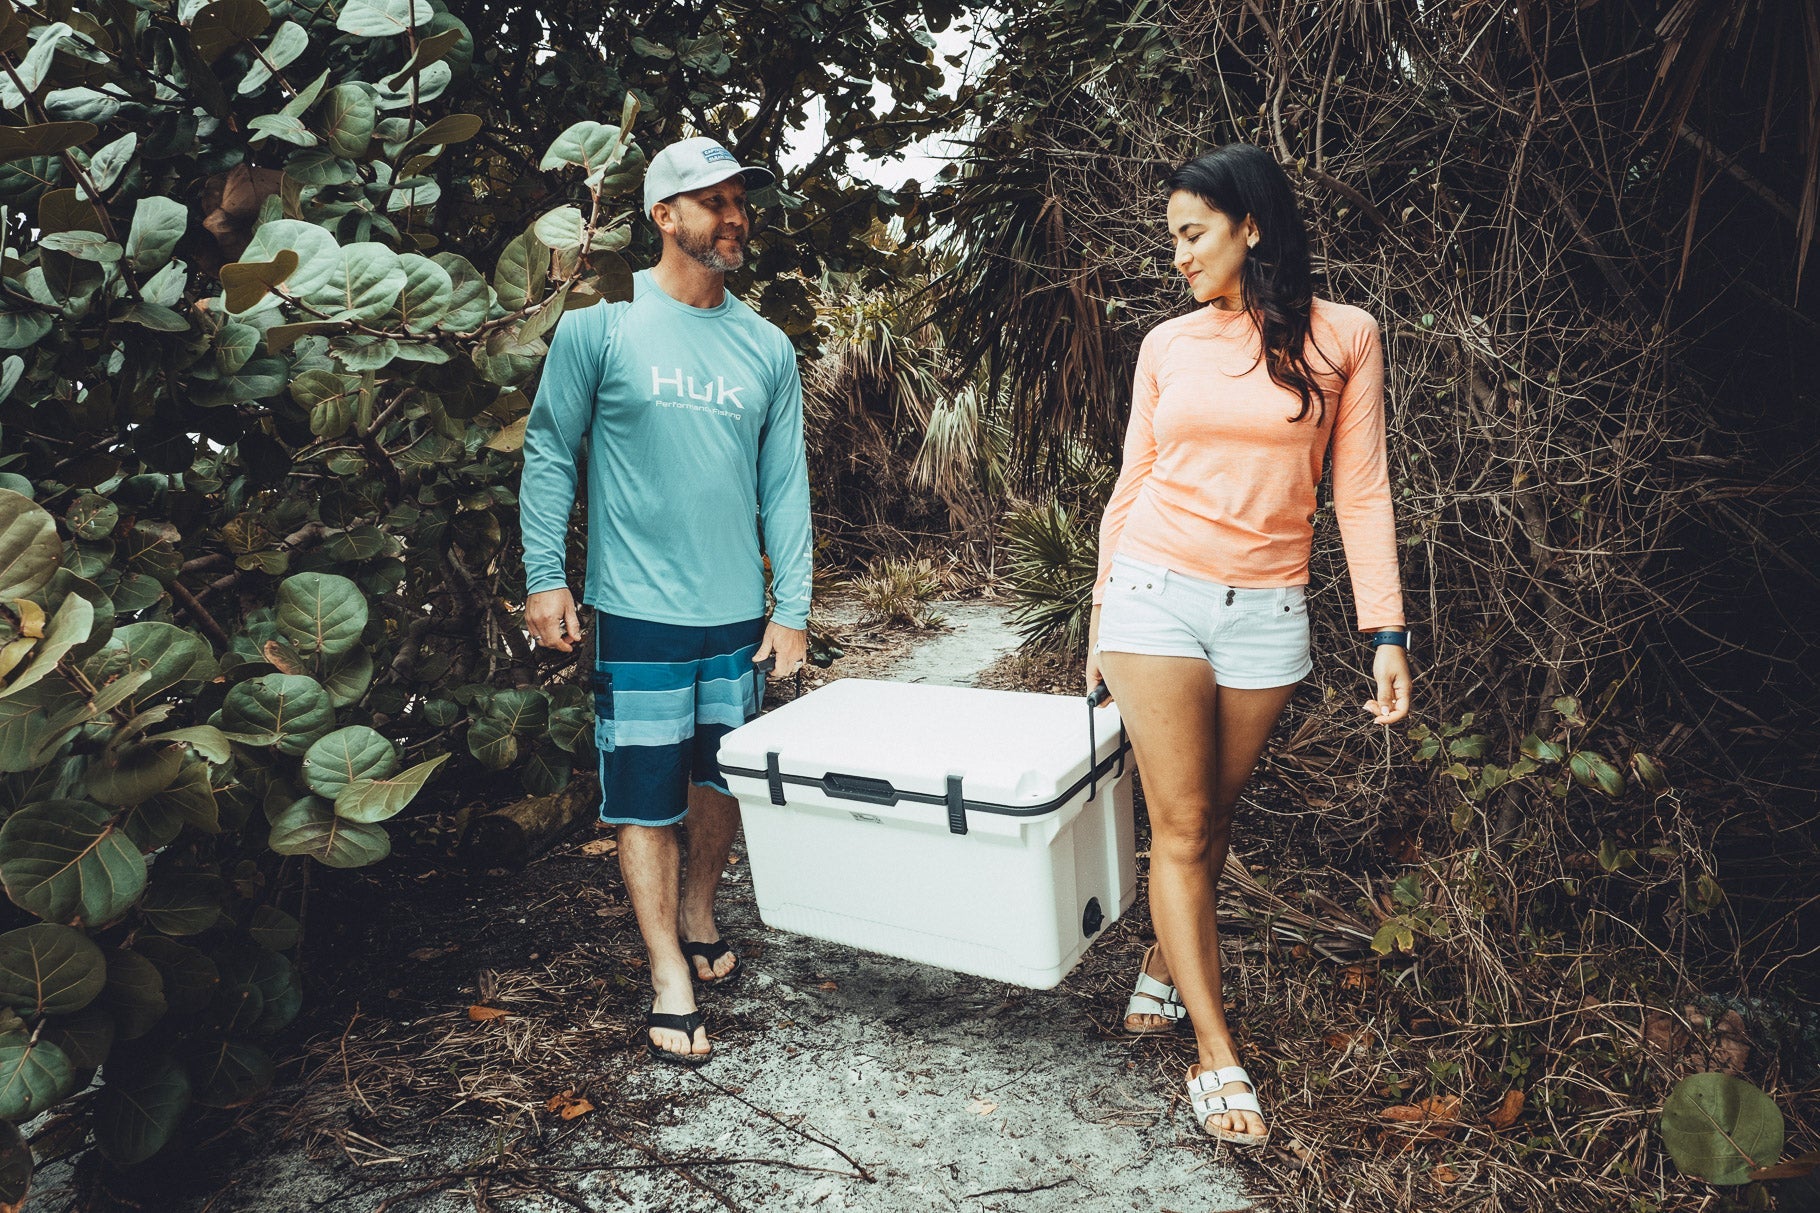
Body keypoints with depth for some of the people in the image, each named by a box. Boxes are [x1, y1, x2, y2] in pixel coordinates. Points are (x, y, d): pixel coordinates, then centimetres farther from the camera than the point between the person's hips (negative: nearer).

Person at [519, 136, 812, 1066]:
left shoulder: (767, 347, 7)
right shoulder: (600, 328, -2)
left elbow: (784, 483, 8)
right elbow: (549, 454, 1)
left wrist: (792, 606, 4)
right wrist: (544, 577, -5)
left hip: (739, 611, 4)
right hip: (640, 609, -3)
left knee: (724, 779, 13)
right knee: (647, 791, 0)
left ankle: (699, 917, 37)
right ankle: (668, 976, 13)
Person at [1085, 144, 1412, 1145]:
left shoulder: (1343, 338, 2)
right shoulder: (1168, 345, 6)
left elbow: (1361, 493, 1)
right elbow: (1131, 486, 11)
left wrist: (1386, 631, -4)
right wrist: (1100, 618, 12)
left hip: (1265, 612, 0)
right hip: (1156, 596, 1)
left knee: (1210, 819, 9)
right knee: (1180, 827, -2)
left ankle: (1165, 963, 35)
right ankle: (1216, 1054, 8)